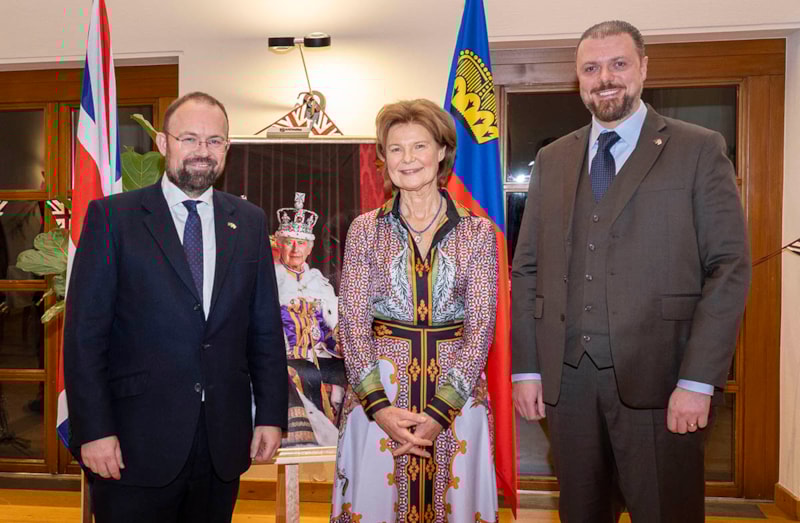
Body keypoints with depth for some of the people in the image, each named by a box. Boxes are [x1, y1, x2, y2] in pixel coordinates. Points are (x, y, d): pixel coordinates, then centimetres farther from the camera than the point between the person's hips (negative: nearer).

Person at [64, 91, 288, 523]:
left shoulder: (249, 222, 7)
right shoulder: (111, 217, -3)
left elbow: (266, 328, 8)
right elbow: (84, 333, -5)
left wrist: (271, 415, 4)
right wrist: (93, 430, -10)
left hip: (225, 444, 3)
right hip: (136, 443, -3)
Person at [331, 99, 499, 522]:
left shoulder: (478, 232, 1)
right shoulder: (365, 230, 3)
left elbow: (480, 327, -3)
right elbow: (352, 322, -2)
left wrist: (439, 411, -13)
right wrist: (379, 406, -13)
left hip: (457, 393, 0)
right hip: (377, 391, 0)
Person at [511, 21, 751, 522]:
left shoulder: (699, 150, 1)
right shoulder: (551, 160, 11)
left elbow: (730, 267, -4)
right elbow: (527, 269, 10)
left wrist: (698, 381, -12)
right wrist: (526, 367, 4)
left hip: (659, 377, -3)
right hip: (567, 377, 3)